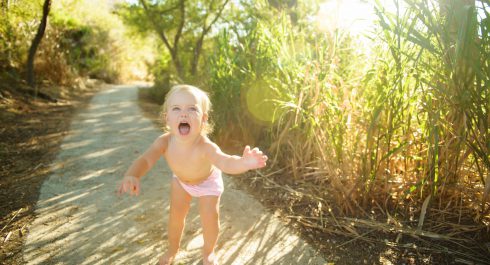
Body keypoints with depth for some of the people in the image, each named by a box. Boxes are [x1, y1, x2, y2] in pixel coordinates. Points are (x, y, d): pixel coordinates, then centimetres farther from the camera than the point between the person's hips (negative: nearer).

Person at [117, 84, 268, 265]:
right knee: (176, 214, 14)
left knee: (210, 219, -3)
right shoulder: (165, 142, -36)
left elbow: (226, 163, -61)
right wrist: (131, 175, -65)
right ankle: (172, 249, 42)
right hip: (181, 179, 3)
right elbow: (145, 160, -42)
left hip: (207, 181, -3)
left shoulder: (206, 147, -47)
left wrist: (245, 162, -84)